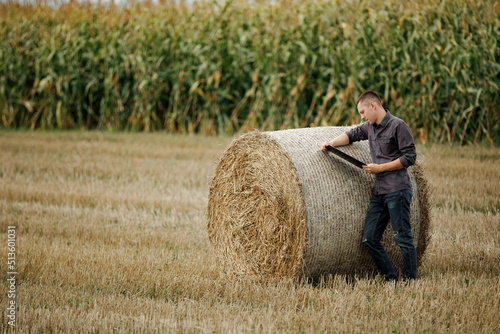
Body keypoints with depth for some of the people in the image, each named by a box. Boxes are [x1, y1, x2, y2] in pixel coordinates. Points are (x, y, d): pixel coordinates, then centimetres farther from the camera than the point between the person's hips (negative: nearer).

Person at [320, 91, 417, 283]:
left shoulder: (397, 126, -7)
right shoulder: (370, 128, 15)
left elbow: (410, 157, -10)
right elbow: (352, 135, 29)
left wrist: (380, 168, -11)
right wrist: (331, 143, 11)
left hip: (397, 190, -8)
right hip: (379, 192, 8)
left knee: (402, 237, -7)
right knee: (369, 238, 4)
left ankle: (411, 281, -1)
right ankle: (391, 279, 10)